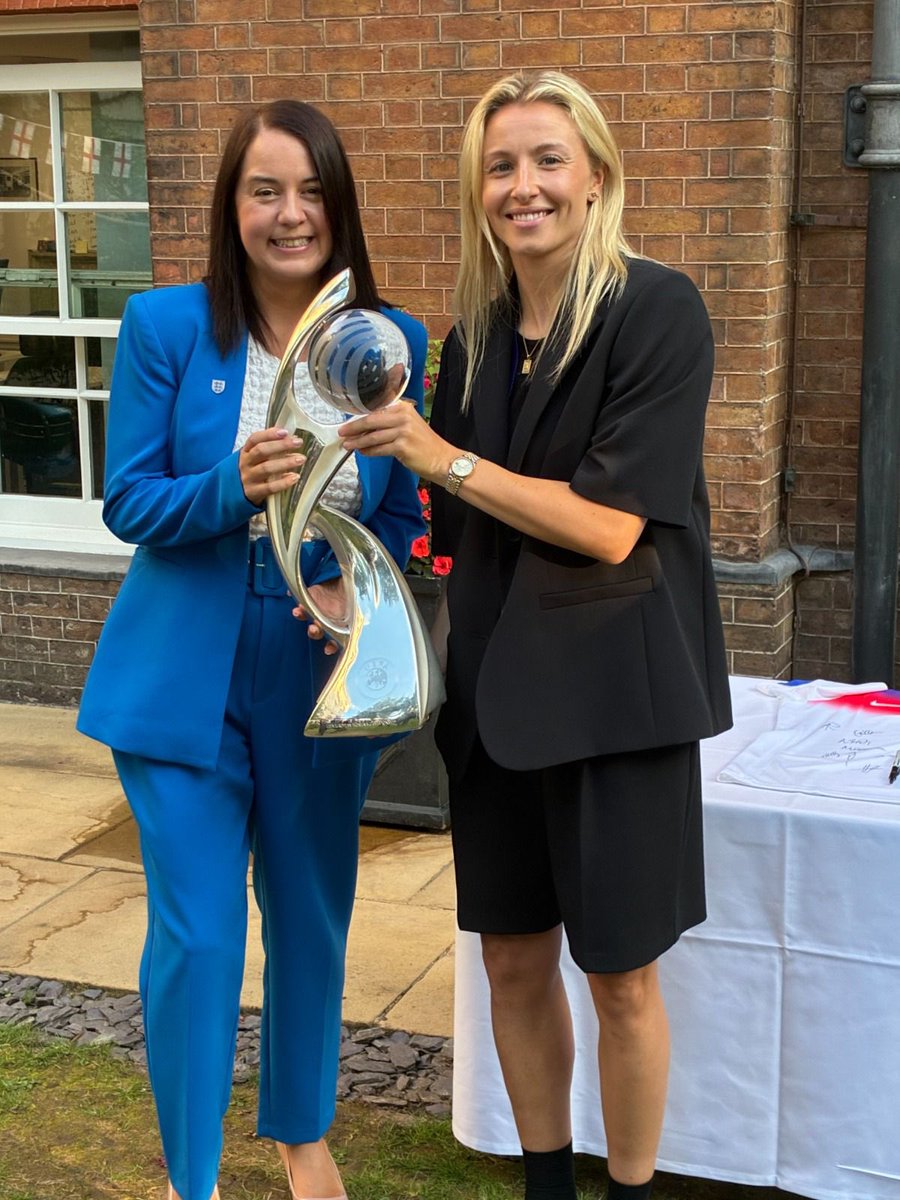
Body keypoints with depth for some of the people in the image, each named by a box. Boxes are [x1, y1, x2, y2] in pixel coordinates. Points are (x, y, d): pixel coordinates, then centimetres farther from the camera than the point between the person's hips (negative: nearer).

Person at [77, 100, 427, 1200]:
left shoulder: (391, 343, -1)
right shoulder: (166, 326, -8)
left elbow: (403, 512, 6)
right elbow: (128, 503, -8)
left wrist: (362, 583, -15)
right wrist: (233, 489, -28)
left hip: (323, 675, 3)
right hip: (186, 676, -3)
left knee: (312, 920, 17)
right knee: (196, 936, 1)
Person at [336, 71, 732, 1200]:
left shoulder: (656, 312, -12)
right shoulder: (477, 336, 7)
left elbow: (610, 525, -18)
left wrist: (445, 459, -15)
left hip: (614, 683, -5)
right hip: (496, 681, 6)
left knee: (620, 978, 5)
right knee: (514, 959, 14)